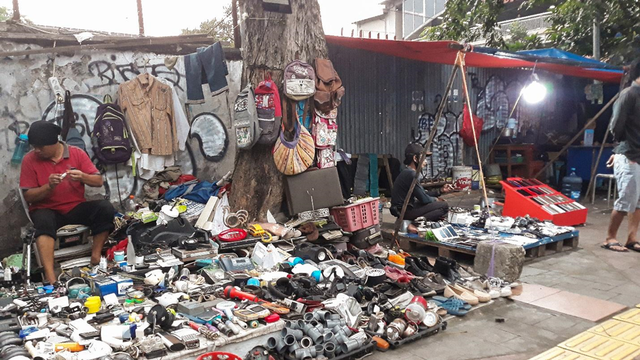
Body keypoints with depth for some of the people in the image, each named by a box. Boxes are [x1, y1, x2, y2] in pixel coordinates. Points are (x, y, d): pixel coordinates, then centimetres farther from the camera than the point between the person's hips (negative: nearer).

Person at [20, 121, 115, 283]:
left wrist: (83, 177, -25)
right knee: (43, 220, -37)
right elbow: (28, 196, -6)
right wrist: (49, 186, -24)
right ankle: (50, 278, -44)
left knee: (105, 208, -25)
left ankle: (96, 258, -18)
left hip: (76, 208, 2)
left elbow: (99, 181, -4)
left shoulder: (77, 153, -3)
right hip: (47, 210, -1)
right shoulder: (29, 160, -5)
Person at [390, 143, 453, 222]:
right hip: (406, 212, -10)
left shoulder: (407, 172, 14)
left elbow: (423, 194, 16)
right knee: (444, 205, -11)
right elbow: (424, 199, -16)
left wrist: (441, 191, 10)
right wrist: (436, 199, 3)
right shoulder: (411, 174, -18)